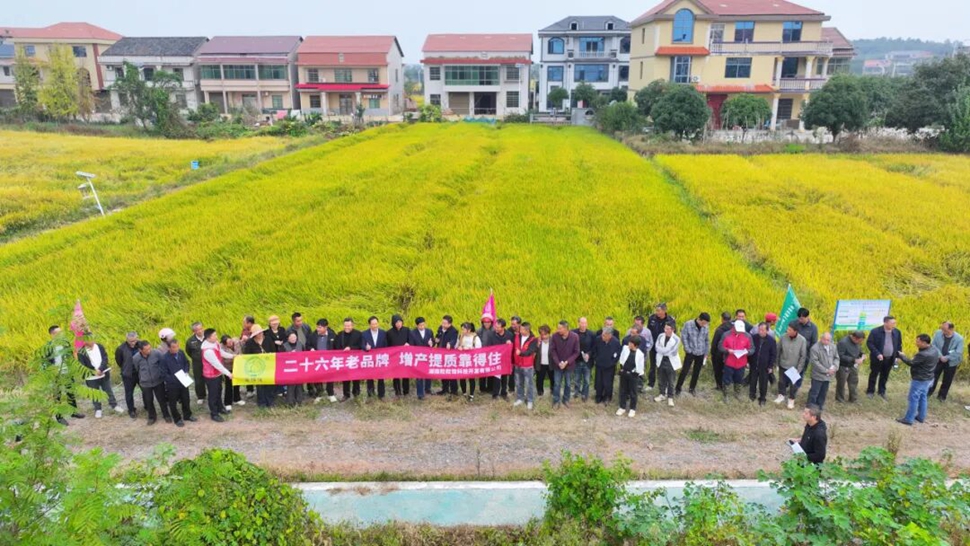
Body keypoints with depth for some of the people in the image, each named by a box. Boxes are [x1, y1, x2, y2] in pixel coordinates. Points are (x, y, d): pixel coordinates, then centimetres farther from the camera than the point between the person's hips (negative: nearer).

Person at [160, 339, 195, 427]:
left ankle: (187, 415, 41)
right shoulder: (165, 358, -23)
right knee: (173, 403, 13)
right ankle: (177, 419, 33)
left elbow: (186, 363, 7)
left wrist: (187, 372, -9)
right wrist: (176, 379, -22)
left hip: (183, 382, 4)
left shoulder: (181, 352, -10)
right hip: (172, 384, -4)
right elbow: (164, 374, -17)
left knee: (186, 400, 20)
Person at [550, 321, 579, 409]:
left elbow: (576, 352, -11)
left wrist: (567, 362, -17)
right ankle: (556, 401, 24)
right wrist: (558, 362, -16)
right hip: (558, 364, 0)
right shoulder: (555, 336, -16)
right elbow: (553, 350, -8)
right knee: (557, 384, 9)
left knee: (568, 384, 15)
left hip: (569, 365, 0)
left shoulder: (575, 337, -18)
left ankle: (566, 399, 34)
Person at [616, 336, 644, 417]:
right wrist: (621, 368, 4)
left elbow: (640, 366, -6)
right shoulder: (625, 348, -9)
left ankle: (632, 409, 23)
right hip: (623, 373, 3)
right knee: (622, 391, 12)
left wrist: (639, 375, -1)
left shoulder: (640, 354, -16)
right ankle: (622, 407, 25)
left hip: (633, 374, -3)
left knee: (633, 392, 8)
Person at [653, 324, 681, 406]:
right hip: (661, 360, 3)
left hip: (671, 362, -3)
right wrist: (666, 351, -18)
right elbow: (656, 347, -9)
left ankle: (670, 397, 16)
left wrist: (662, 350, -13)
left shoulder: (676, 339, -15)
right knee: (662, 380, 15)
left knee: (671, 381, 4)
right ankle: (662, 394, 30)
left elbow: (671, 351, -19)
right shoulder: (660, 336, -4)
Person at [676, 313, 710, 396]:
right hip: (690, 352, -3)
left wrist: (706, 352, 7)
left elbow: (707, 340, 7)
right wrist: (688, 350, -12)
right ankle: (678, 388, 7)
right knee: (685, 370, -4)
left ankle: (692, 388, 29)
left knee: (696, 372, 13)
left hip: (701, 353, 4)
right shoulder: (688, 324, -14)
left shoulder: (706, 327, -3)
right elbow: (683, 338, -10)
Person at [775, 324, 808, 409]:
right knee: (782, 381, 17)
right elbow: (778, 351, -3)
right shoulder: (783, 337, -15)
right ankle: (781, 395, 40)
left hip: (795, 367, -1)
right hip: (783, 366, 2)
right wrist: (777, 364, 1)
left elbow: (803, 356, -11)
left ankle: (791, 400, 32)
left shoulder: (802, 340, -19)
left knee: (793, 384, 13)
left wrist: (799, 369, -11)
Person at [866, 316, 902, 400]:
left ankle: (882, 391, 29)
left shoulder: (897, 332, -2)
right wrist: (877, 354, -22)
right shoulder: (875, 331, -17)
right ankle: (870, 391, 22)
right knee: (874, 375, 10)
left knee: (885, 376, 15)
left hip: (889, 359, 4)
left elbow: (899, 345, 9)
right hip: (877, 358, -4)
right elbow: (869, 343, -15)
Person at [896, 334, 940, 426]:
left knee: (913, 399, 1)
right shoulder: (935, 350, -1)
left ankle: (908, 419, 8)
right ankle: (921, 417, 32)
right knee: (922, 398, 21)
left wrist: (902, 355, -6)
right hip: (928, 379, 9)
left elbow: (911, 363, -21)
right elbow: (937, 361, 15)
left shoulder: (923, 354, -31)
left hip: (919, 380, -9)